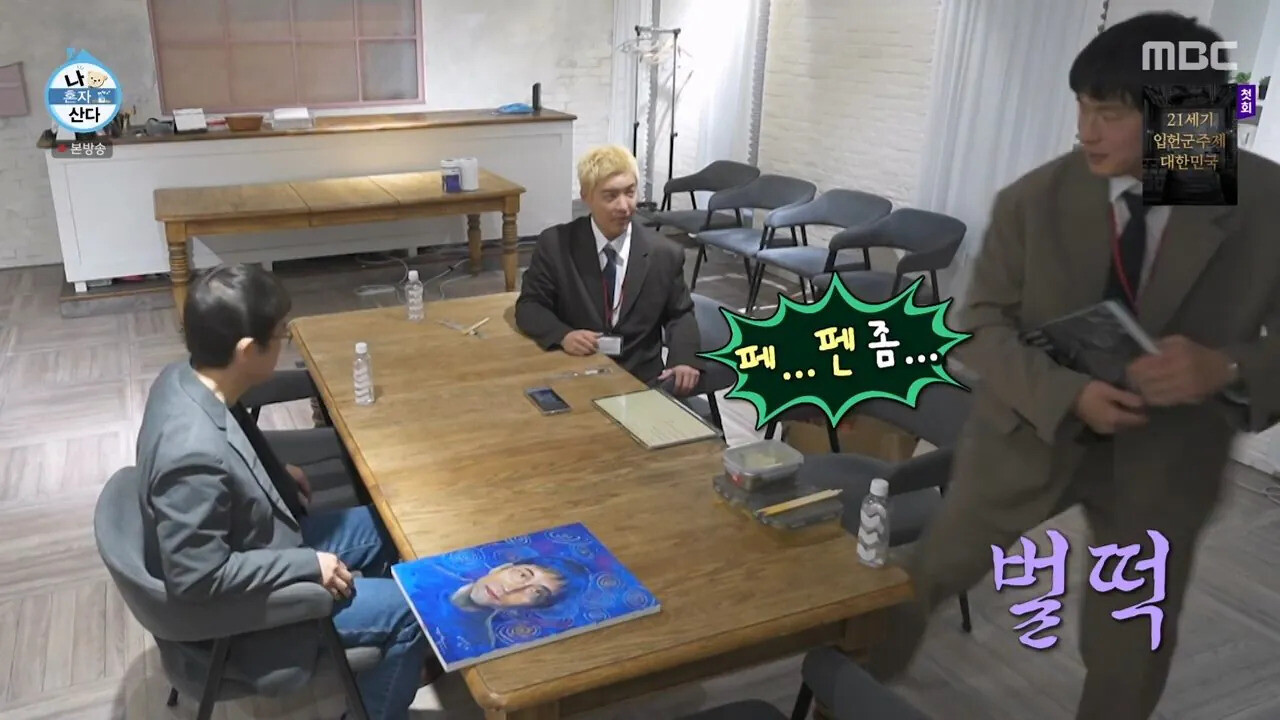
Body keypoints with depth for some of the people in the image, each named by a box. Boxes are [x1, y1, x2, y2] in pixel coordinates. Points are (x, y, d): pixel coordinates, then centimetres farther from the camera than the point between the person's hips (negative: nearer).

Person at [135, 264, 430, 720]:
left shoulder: (181, 380, -9)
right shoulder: (195, 454, -38)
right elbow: (199, 579, -31)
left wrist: (276, 478, 6)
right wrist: (306, 564, -24)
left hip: (257, 548, 9)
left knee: (384, 528, 16)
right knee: (412, 610, -6)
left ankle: (394, 658, 37)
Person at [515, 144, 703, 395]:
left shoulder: (665, 253, 1)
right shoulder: (555, 244, -1)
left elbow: (680, 314, 13)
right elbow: (528, 305, 2)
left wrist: (683, 359, -7)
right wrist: (562, 334, -19)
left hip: (641, 381, 2)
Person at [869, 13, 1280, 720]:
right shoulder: (1032, 200, -14)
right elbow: (981, 328, -11)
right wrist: (1068, 394, -28)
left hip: (1167, 456, 0)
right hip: (1030, 433, 0)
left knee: (1133, 653, 16)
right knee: (928, 574, 15)